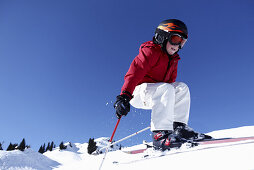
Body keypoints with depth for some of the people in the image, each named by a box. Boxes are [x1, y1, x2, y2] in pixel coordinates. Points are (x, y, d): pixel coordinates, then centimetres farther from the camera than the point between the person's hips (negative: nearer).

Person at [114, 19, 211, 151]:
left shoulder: (173, 59, 16)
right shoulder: (150, 52, -11)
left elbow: (171, 81, 20)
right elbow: (134, 72, -24)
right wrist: (124, 96, -36)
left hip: (156, 95, 8)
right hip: (137, 92, -8)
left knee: (182, 88, -7)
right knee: (166, 89, -31)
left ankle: (179, 127, -12)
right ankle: (160, 134, -36)